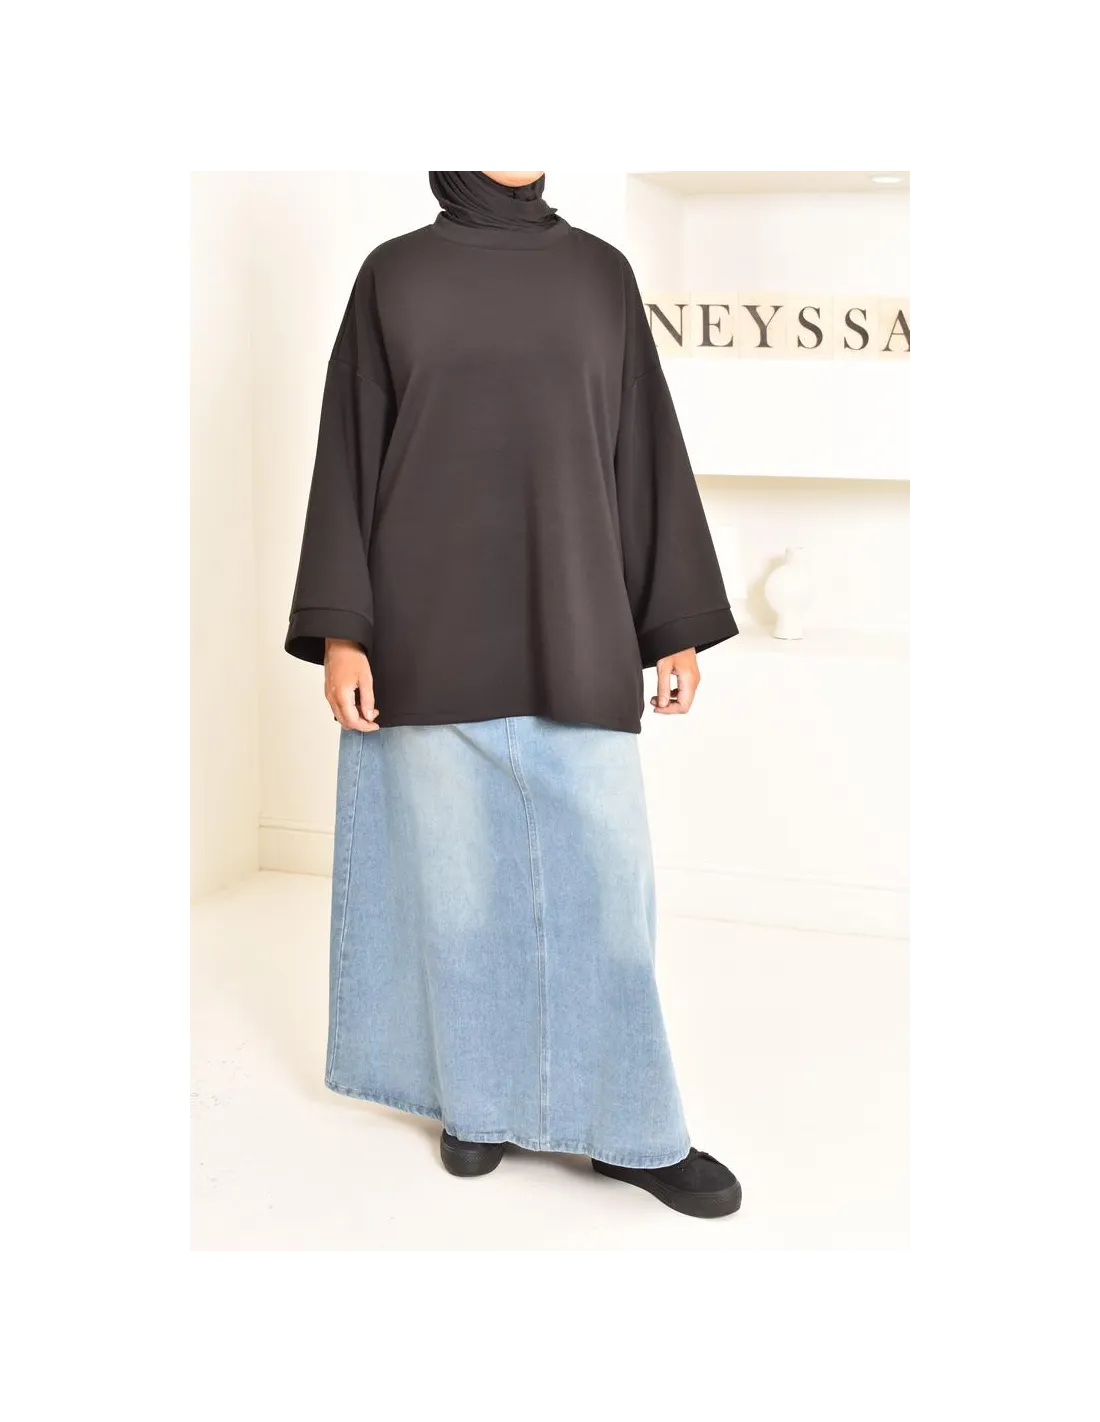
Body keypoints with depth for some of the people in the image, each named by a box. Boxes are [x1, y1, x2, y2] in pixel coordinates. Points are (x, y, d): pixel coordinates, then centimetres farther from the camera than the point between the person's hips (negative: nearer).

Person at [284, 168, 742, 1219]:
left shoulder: (600, 273, 10)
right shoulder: (393, 275, 5)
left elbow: (647, 448, 9)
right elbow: (351, 451, 2)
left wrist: (680, 626, 4)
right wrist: (340, 630, -7)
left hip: (571, 632, 1)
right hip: (434, 632, -1)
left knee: (603, 875, 1)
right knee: (455, 867, 7)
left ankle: (628, 1126, 13)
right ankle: (478, 1099, 25)